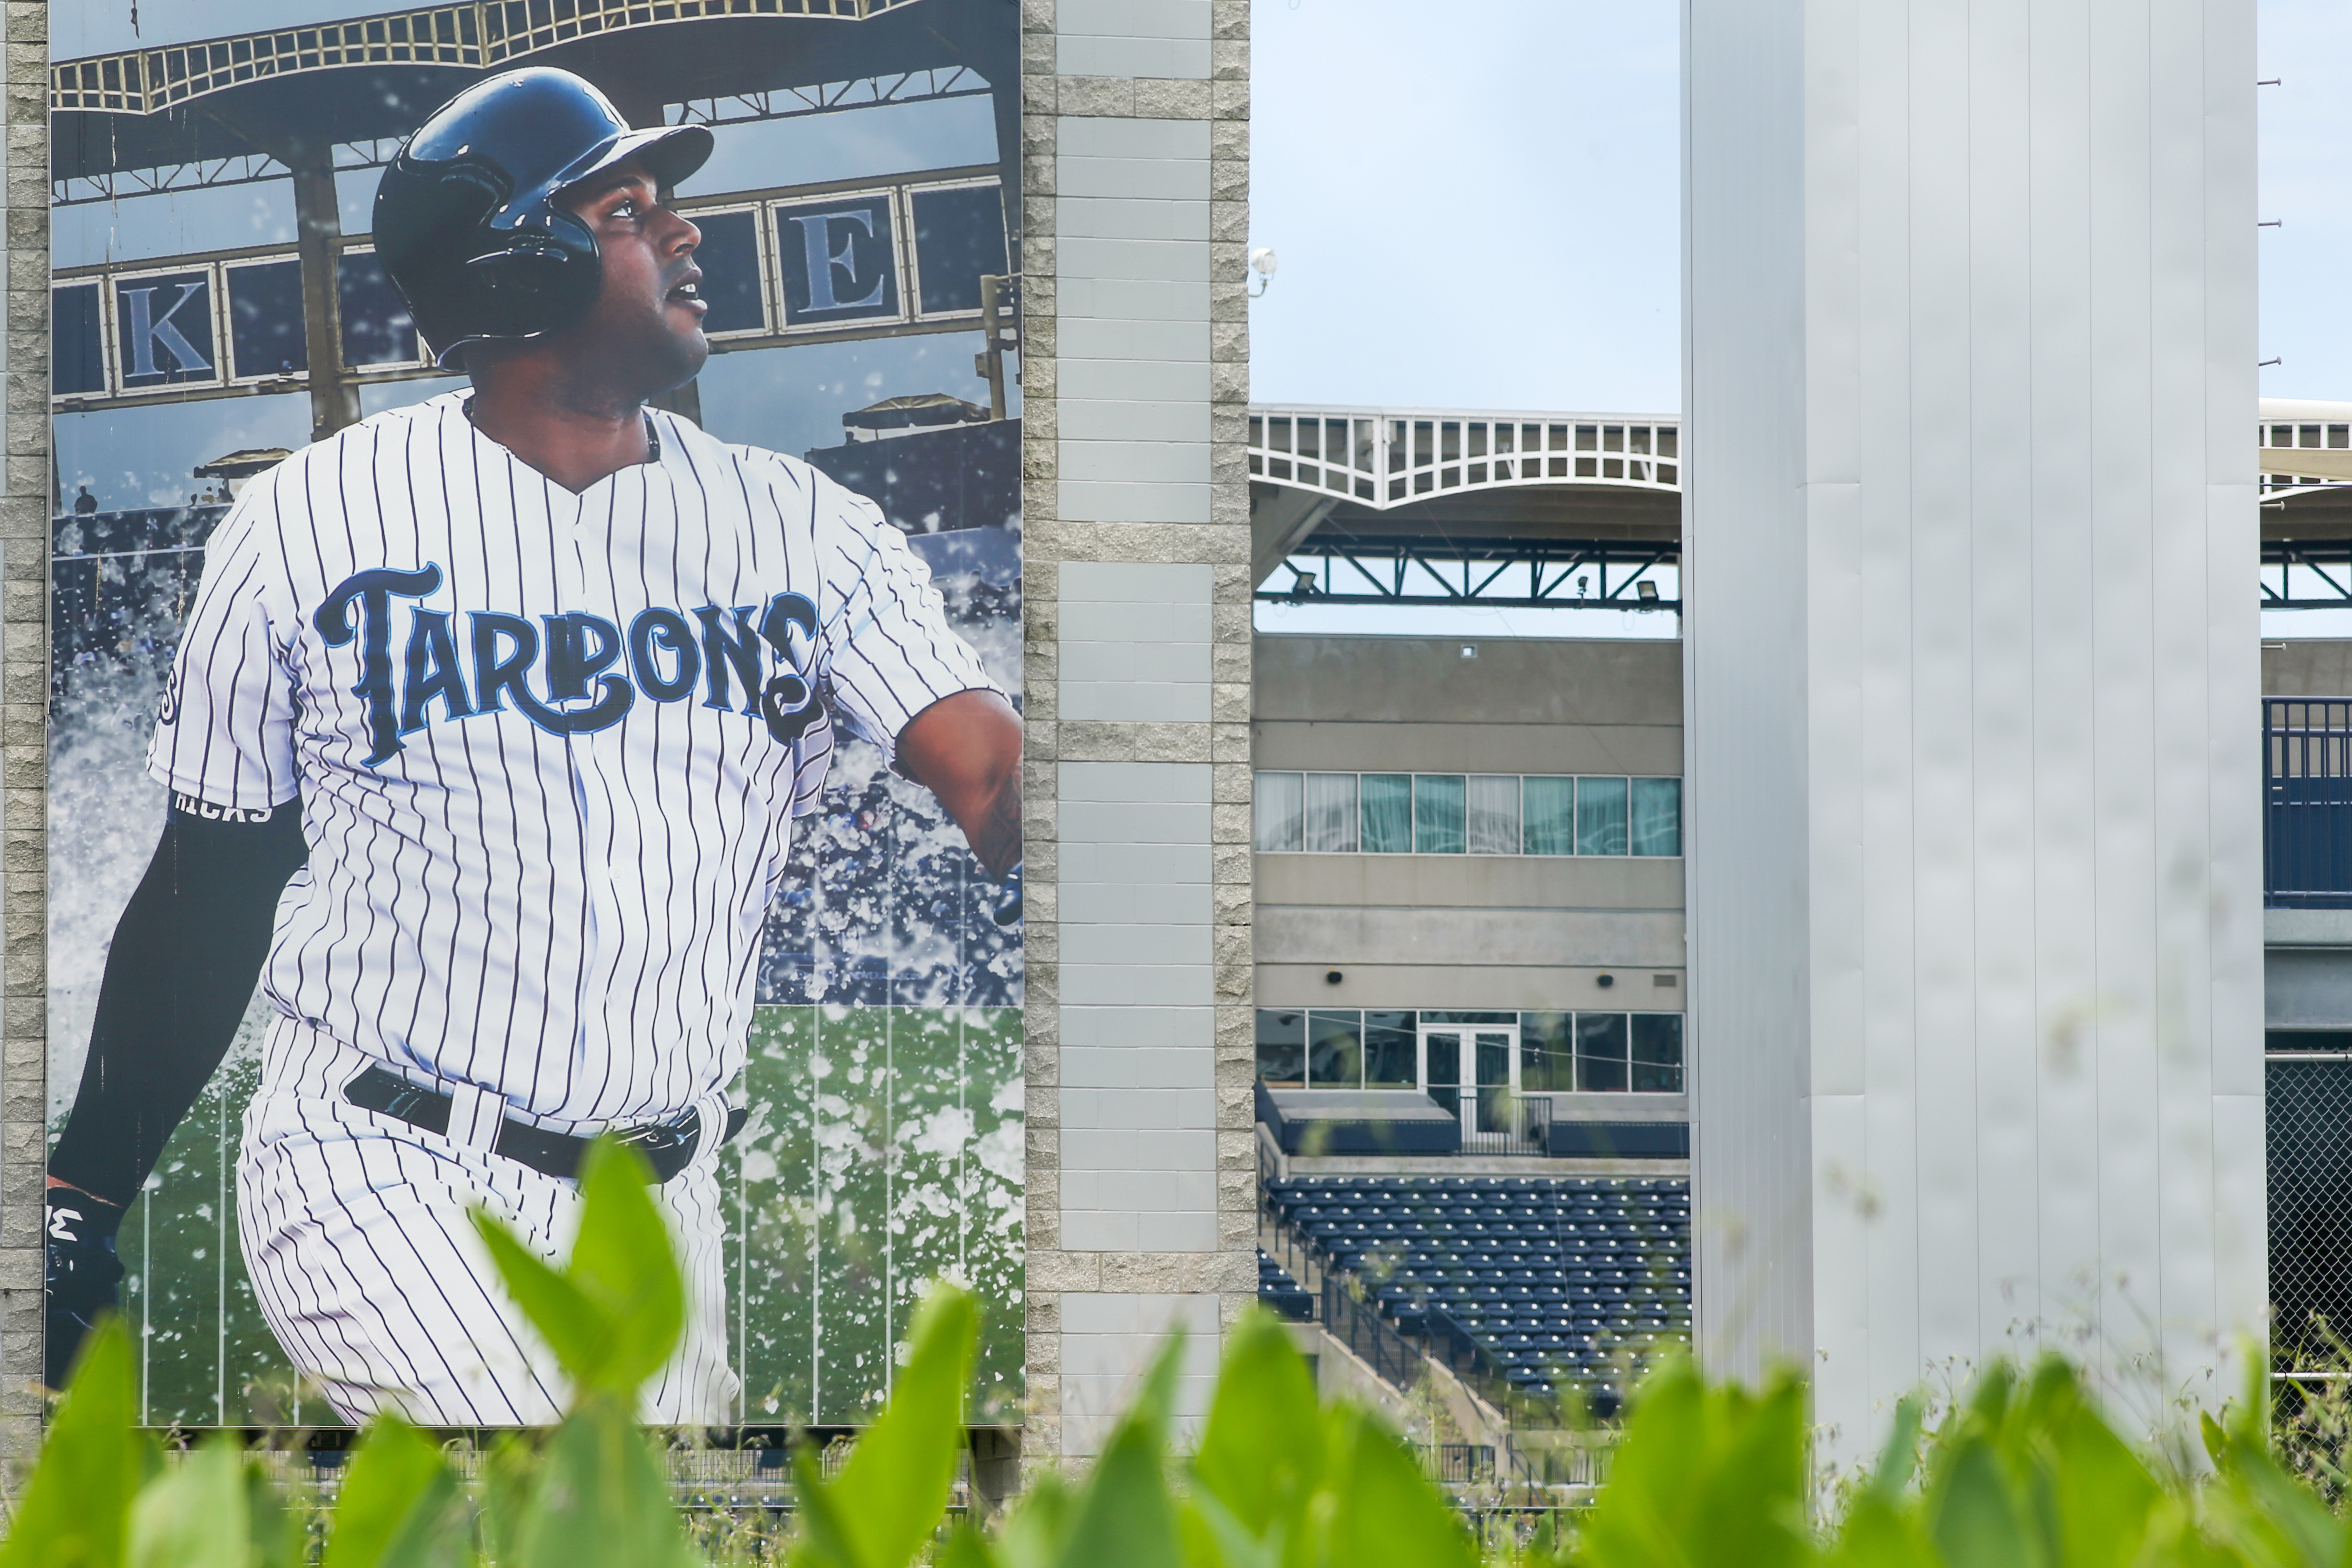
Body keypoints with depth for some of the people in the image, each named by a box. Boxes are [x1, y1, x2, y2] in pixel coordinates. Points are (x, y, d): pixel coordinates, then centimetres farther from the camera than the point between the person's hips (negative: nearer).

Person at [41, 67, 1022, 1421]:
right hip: (385, 1191, -4)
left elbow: (990, 773, -12)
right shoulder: (316, 523, -3)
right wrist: (81, 1205, 1)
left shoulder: (804, 530, 2)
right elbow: (215, 887, 2)